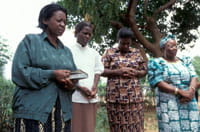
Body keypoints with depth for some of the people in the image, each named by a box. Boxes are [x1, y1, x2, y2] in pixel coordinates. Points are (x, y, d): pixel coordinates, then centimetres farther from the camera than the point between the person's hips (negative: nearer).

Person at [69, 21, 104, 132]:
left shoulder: (94, 53, 15)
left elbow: (98, 70, 16)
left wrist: (94, 86, -3)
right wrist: (80, 88, -14)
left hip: (91, 97, 5)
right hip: (74, 97, -4)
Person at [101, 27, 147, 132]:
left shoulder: (137, 53, 12)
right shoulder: (109, 52, 6)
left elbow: (144, 71, 14)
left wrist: (135, 73, -8)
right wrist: (117, 71, -13)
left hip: (134, 96, 2)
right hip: (115, 96, -1)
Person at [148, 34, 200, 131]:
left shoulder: (185, 61, 15)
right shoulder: (156, 63, 0)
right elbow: (159, 84, -10)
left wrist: (191, 91, -17)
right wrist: (180, 92, -19)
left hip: (188, 104, 4)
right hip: (168, 106, -4)